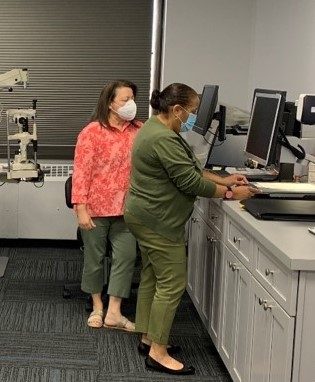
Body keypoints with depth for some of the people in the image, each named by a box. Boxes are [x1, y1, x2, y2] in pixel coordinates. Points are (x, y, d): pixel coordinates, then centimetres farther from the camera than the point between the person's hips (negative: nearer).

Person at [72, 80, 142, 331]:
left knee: (126, 256, -2)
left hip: (126, 208, 3)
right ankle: (97, 306, 30)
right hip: (97, 208, -3)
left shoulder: (139, 130, 3)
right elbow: (81, 172, -10)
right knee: (95, 258, 10)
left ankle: (114, 313, 6)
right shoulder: (92, 132, -8)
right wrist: (81, 209, -15)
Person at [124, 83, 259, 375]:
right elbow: (190, 181, -23)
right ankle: (158, 353, 0)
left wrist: (223, 179, 9)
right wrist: (229, 193, -13)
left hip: (147, 217, 11)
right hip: (157, 221, -11)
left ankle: (148, 338, 25)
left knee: (152, 277, 16)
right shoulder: (163, 139, -23)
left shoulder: (156, 128, 11)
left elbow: (187, 169, 15)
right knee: (172, 284, -5)